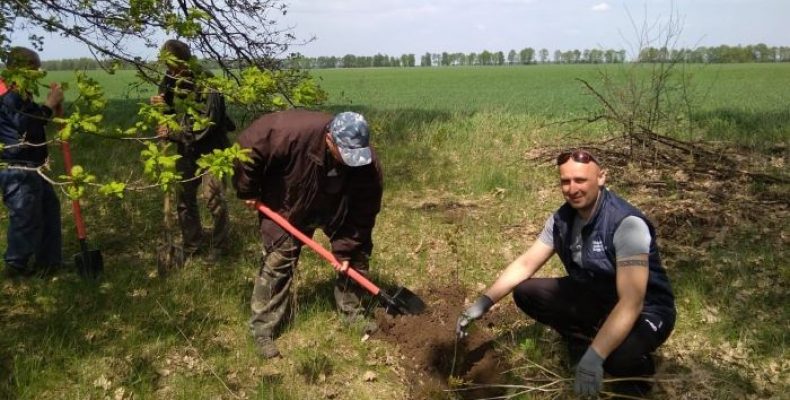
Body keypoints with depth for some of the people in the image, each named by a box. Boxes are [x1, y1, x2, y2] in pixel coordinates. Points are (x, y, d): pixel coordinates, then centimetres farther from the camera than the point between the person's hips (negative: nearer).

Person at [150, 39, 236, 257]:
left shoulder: (207, 84, -21)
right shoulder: (171, 80, 0)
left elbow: (207, 126, -25)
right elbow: (173, 112, 12)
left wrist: (172, 133, -22)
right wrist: (162, 105, -11)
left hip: (210, 148, -7)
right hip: (187, 150, 7)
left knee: (214, 197, -11)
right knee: (183, 198, 11)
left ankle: (217, 247, 6)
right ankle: (193, 245, 25)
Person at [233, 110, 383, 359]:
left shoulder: (368, 166, -31)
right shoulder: (292, 133, -41)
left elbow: (363, 212, -21)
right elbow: (249, 145, -28)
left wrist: (345, 248, -22)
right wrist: (248, 191, -19)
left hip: (337, 210, 3)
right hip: (288, 205, -3)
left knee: (356, 254, 2)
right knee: (278, 260, -9)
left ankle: (353, 315, 21)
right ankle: (262, 329, 3)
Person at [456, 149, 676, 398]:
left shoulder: (626, 224, -29)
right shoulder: (562, 218, -8)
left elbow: (631, 303, -36)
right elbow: (525, 264, -2)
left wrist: (594, 357, -44)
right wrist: (484, 302, -14)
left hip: (644, 311, -6)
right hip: (592, 296, 6)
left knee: (616, 355, -38)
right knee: (525, 293, -7)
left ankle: (637, 368, 0)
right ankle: (584, 339, 10)